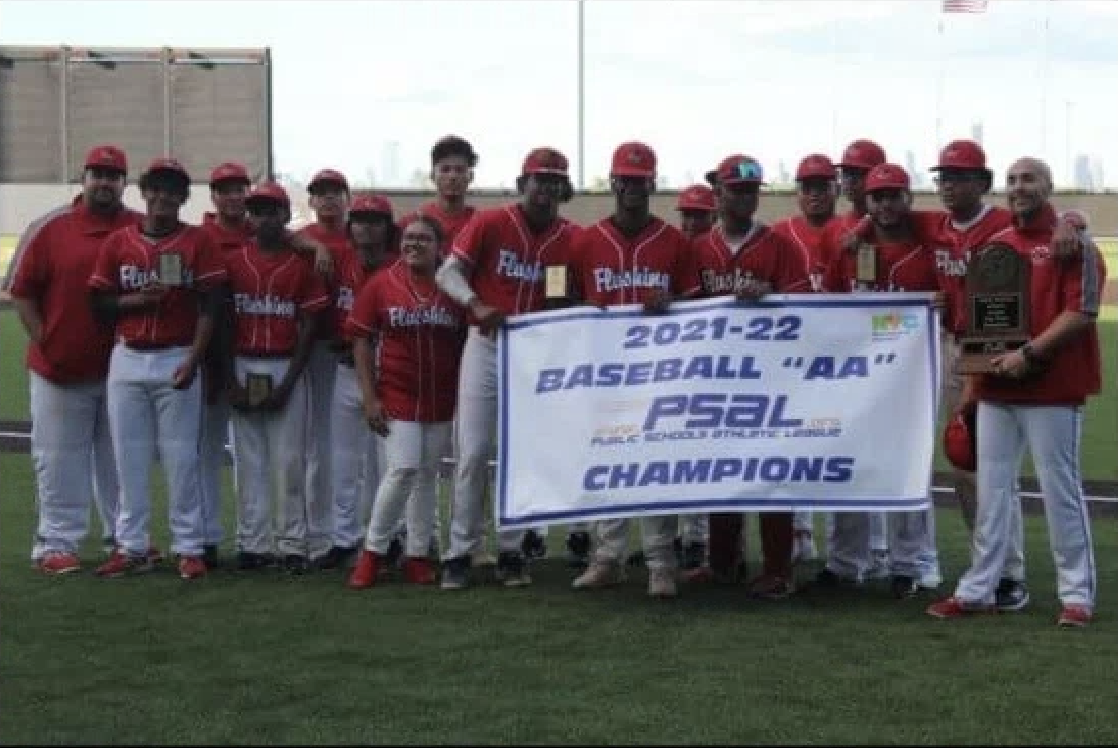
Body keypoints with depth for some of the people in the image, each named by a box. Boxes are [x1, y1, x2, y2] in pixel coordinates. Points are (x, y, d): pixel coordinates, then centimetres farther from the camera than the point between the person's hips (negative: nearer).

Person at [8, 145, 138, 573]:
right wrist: (44, 345, -4)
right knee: (59, 459, 4)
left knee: (120, 458, 12)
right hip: (59, 371, -2)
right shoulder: (50, 228, -3)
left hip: (122, 368, 2)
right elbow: (22, 292, -1)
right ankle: (56, 543, 10)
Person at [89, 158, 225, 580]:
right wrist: (135, 300, -10)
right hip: (127, 360, 3)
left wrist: (192, 360, -14)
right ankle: (131, 546, 14)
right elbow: (99, 305, 9)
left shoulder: (198, 242, 0)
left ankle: (189, 548, 6)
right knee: (129, 457, 6)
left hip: (177, 361, -3)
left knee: (181, 457, -1)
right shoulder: (117, 243, 7)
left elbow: (208, 308, -4)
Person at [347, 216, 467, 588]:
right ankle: (373, 551, 4)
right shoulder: (381, 285, -2)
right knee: (403, 468, -11)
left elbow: (465, 345, 8)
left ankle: (417, 555, 17)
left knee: (428, 475, 8)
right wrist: (370, 397, -7)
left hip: (441, 399, 3)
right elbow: (361, 342, -1)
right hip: (397, 396, -2)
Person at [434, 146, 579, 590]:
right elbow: (447, 272, -10)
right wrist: (476, 305, -28)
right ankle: (460, 553, 5)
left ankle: (511, 552, 16)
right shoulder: (489, 223, -7)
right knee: (473, 451, -3)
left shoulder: (571, 238, 0)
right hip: (486, 346, -2)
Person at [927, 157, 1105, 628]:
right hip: (995, 385, 6)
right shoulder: (994, 245, 15)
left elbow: (1081, 312, -14)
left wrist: (1030, 354, -20)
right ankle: (978, 589, 14)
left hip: (1051, 388, -6)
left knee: (1060, 490, -1)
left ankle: (1077, 594, 8)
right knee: (991, 490, 9)